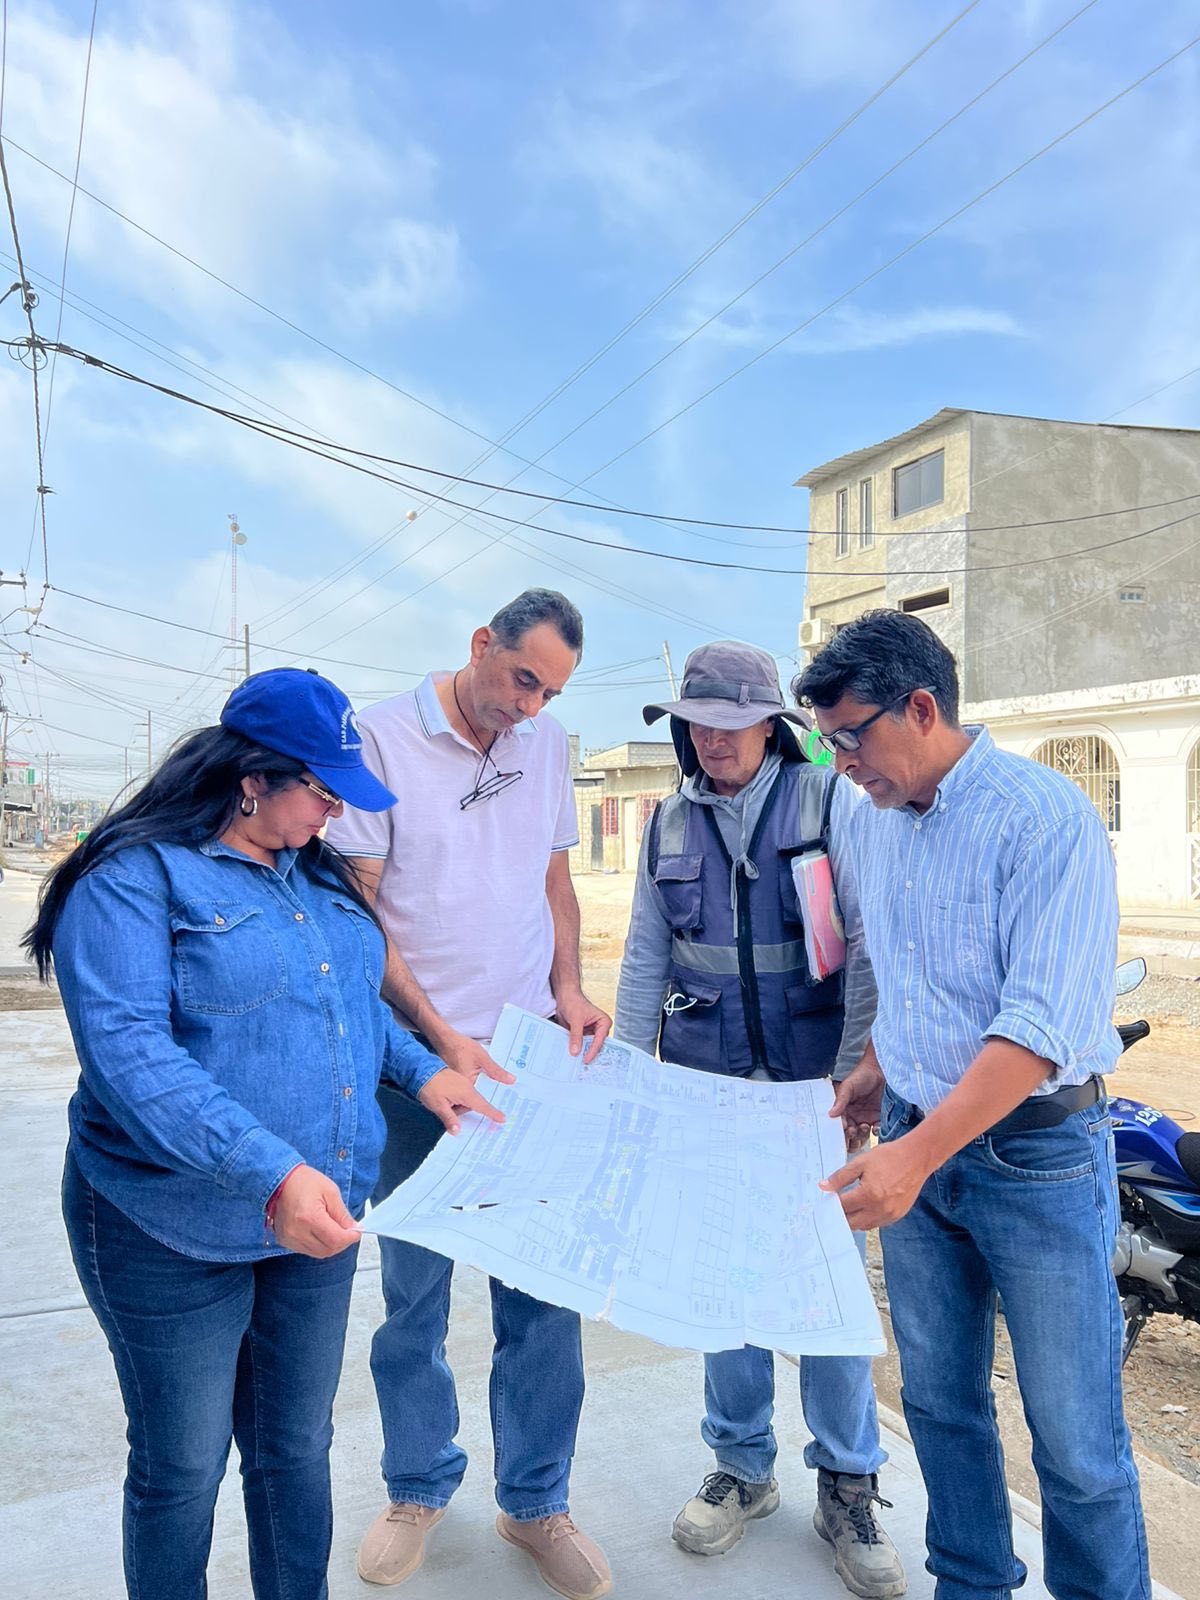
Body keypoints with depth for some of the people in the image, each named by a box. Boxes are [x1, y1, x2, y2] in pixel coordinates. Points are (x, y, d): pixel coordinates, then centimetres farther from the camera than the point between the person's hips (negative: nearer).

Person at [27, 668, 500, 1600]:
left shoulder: (315, 872, 5)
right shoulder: (134, 879, -18)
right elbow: (128, 1052, -28)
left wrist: (422, 1071, 2)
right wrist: (269, 1172, -36)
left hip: (316, 1221, 7)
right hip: (178, 1239, -6)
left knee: (298, 1447, 22)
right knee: (183, 1471, 14)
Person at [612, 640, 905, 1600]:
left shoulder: (833, 803, -7)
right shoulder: (670, 826, 5)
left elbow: (870, 951, -9)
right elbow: (644, 964, 9)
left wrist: (850, 1086, -12)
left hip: (813, 1087, -3)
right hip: (707, 1090, 3)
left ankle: (848, 1486, 26)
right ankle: (743, 1466, 32)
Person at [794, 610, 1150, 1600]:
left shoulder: (1046, 817, -19)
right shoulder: (872, 821, 4)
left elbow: (1042, 1026, -25)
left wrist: (915, 1154, -30)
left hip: (1035, 1150, -6)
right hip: (917, 1145, 7)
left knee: (1075, 1439, 7)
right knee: (939, 1401, 19)